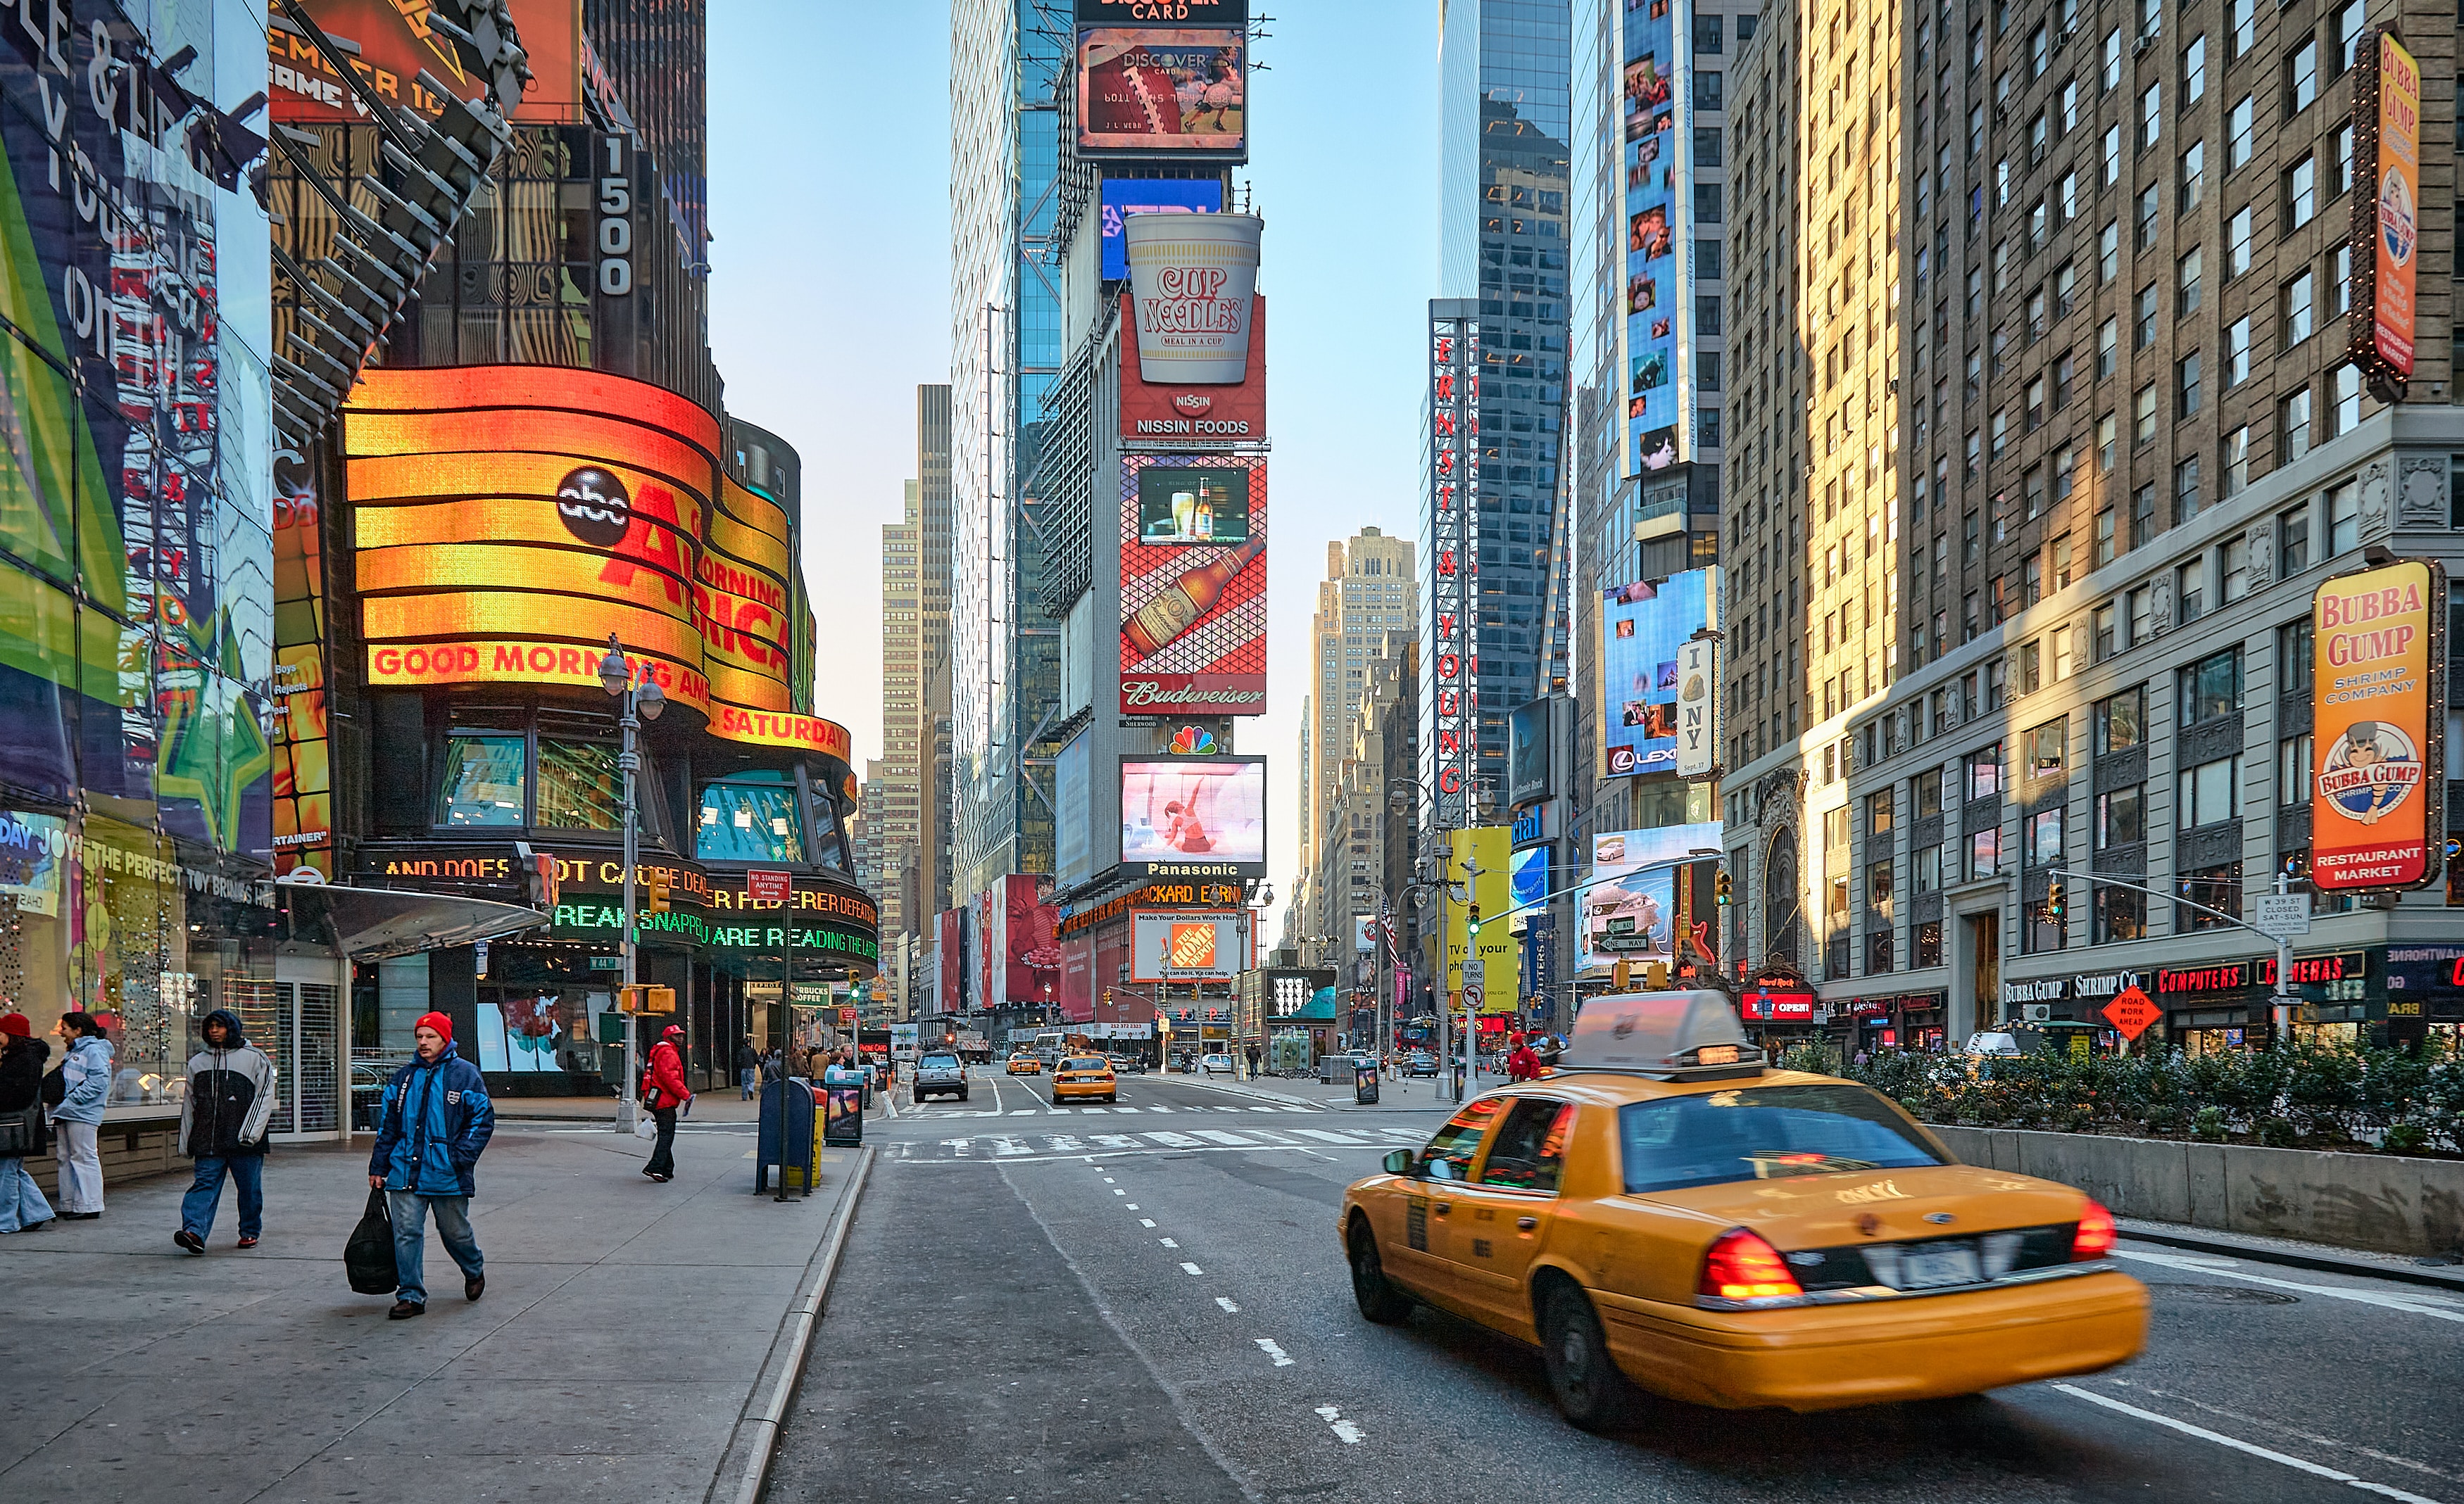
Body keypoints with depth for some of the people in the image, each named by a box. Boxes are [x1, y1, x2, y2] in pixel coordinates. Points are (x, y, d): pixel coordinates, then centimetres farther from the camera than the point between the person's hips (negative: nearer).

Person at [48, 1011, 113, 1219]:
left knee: (84, 1157, -8)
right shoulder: (73, 1052, 22)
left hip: (82, 1115, -10)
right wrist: (59, 1108, 11)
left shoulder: (94, 1050, -10)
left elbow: (99, 1081, -20)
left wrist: (71, 1101, -21)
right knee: (66, 1158, 11)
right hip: (66, 1115, 10)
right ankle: (69, 1205, 17)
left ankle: (90, 1206, -5)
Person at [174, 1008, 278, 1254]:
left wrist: (250, 1133, -13)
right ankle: (194, 1231, -24)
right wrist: (186, 1141, 15)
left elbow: (264, 1098, -3)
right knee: (205, 1183, -11)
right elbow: (190, 1103, 20)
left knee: (250, 1188, 3)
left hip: (244, 1142, -2)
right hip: (208, 1140, 2)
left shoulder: (255, 1059, 3)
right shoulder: (197, 1062, 15)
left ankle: (250, 1231, 18)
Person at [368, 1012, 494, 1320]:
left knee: (455, 1232, 10)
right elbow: (388, 1125, 16)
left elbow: (483, 1120, -3)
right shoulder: (404, 1078, 11)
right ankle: (410, 1296, 4)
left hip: (447, 1176, -3)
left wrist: (461, 1158, -11)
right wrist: (378, 1167, 10)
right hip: (405, 1172, 3)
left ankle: (475, 1271, 37)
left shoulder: (464, 1075, -2)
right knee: (406, 1233, -3)